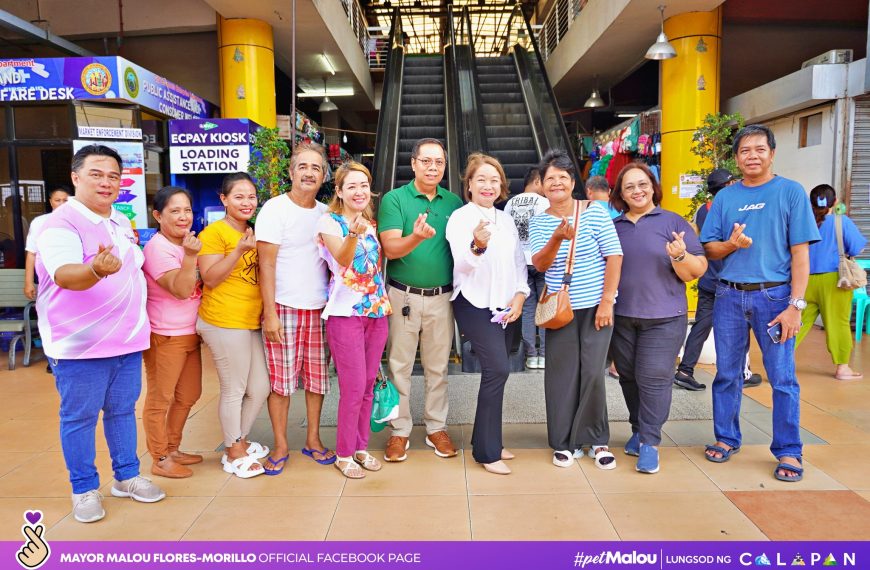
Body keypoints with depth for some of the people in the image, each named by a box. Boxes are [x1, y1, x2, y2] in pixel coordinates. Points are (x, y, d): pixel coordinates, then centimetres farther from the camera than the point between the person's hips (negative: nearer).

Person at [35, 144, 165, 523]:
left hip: (127, 339, 7)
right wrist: (97, 270, -50)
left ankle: (127, 476, 29)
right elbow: (64, 276, -32)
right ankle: (84, 489, 21)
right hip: (80, 345, -6)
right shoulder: (61, 224, -14)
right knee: (79, 418, 6)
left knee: (122, 410, 16)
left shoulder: (122, 222, 10)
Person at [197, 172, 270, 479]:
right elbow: (210, 279, -16)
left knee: (260, 387, 13)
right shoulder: (214, 232, -10)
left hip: (251, 322, 8)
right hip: (225, 323, -8)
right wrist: (239, 250, -25)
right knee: (234, 390, 3)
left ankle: (239, 441, 33)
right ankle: (234, 454, 21)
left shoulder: (252, 233, 15)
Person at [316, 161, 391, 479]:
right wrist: (354, 234, -39)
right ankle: (344, 453, 13)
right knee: (354, 387, -4)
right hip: (346, 313, -6)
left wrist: (386, 299, 11)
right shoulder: (330, 222, -6)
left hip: (376, 311, 6)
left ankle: (361, 446, 25)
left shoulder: (372, 224, 13)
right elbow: (342, 259, -21)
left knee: (368, 385, 11)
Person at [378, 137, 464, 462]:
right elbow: (390, 249, -15)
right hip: (403, 295, -2)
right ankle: (400, 431, 19)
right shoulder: (394, 199, -5)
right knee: (400, 366, 6)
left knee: (437, 367, 12)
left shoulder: (454, 202, 6)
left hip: (442, 296, 3)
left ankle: (436, 428, 26)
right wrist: (416, 237, -34)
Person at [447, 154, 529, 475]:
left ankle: (486, 439, 24)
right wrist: (477, 245, -38)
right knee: (498, 369, -17)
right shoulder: (460, 218, -5)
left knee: (495, 372, 9)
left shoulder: (506, 220, 14)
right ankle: (487, 451, -6)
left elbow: (519, 262, 16)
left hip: (506, 307, 7)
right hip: (475, 305, -6)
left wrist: (519, 296, 1)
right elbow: (463, 265, -17)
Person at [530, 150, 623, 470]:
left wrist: (607, 302, -11)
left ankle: (597, 440, 19)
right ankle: (564, 442, 18)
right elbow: (540, 265, -7)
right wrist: (557, 239, -25)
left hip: (596, 307, -2)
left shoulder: (595, 212, -4)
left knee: (593, 373, 0)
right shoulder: (539, 223, 3)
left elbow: (615, 257, -6)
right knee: (562, 374, 4)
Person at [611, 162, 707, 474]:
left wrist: (680, 256, -22)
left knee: (654, 378, -7)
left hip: (663, 318, -4)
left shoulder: (673, 223, 0)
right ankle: (638, 430, 27)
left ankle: (650, 442, 2)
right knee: (628, 376, 11)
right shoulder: (612, 227, 10)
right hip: (621, 317, 4)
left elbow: (696, 272, -3)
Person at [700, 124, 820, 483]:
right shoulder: (725, 197, 8)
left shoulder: (791, 192, 0)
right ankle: (727, 438, 25)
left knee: (783, 378, 0)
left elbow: (800, 253, -4)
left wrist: (795, 304, -11)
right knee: (727, 374, 10)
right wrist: (731, 244, -14)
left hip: (774, 295, -3)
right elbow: (709, 250, 8)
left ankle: (788, 452, 13)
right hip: (729, 295, 3)